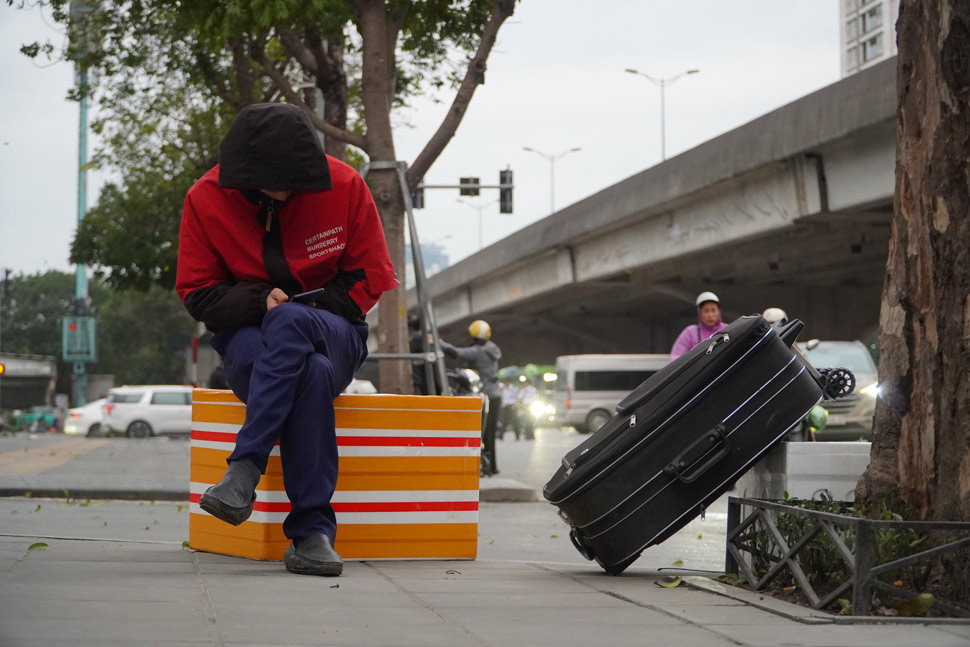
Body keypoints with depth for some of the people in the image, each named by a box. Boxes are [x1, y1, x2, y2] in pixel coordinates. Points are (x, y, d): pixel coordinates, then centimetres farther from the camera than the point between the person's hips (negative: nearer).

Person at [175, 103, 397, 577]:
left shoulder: (344, 187, -6)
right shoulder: (207, 199, -5)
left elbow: (370, 277, 0)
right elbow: (197, 294, 0)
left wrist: (300, 309, -14)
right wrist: (260, 300, -20)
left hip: (334, 332, 0)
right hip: (248, 335, 0)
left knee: (288, 324, -41)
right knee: (311, 374, -40)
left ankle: (244, 469, -43)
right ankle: (313, 533, -41)